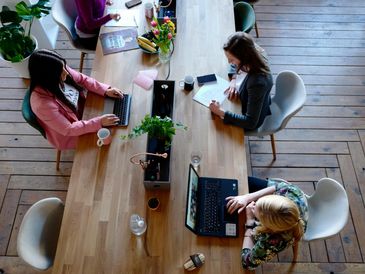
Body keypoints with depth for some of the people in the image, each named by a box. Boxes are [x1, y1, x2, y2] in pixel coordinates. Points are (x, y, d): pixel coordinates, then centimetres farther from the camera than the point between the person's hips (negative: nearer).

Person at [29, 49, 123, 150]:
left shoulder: (59, 74, -23)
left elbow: (83, 79, -5)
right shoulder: (43, 104, -40)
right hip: (68, 135, -6)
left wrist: (105, 90, -16)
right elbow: (68, 129, -30)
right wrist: (99, 122, -32)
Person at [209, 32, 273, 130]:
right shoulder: (255, 57, -22)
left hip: (254, 120, -6)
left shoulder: (257, 83, -43)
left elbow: (251, 123, -38)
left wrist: (221, 112, -38)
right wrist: (233, 80, -15)